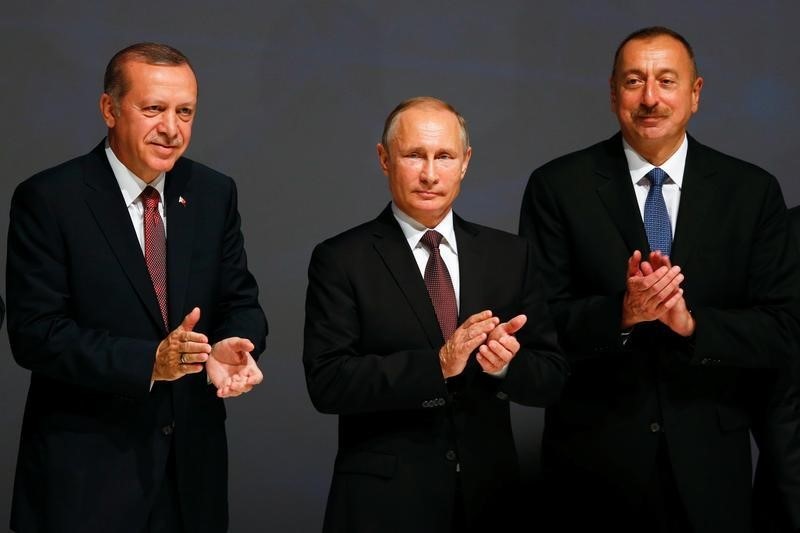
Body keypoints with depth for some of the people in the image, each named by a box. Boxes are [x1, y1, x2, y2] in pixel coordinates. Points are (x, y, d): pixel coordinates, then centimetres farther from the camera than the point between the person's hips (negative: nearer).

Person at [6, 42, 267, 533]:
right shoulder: (48, 199, -9)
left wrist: (232, 347, -18)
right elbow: (35, 333, -14)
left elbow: (241, 303, 6)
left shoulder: (215, 193, 5)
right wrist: (148, 361, -26)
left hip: (193, 461, 5)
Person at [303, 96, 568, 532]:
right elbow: (326, 381, -13)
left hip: (488, 497, 3)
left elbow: (551, 378, 3)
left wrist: (506, 364, -17)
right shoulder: (341, 261, -4)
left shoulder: (510, 255, 5)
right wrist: (436, 364, -22)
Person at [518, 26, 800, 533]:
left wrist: (692, 323, -19)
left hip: (709, 459, 1)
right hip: (594, 455, -1)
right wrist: (621, 313, -23)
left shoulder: (752, 191, 0)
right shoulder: (558, 187, -3)